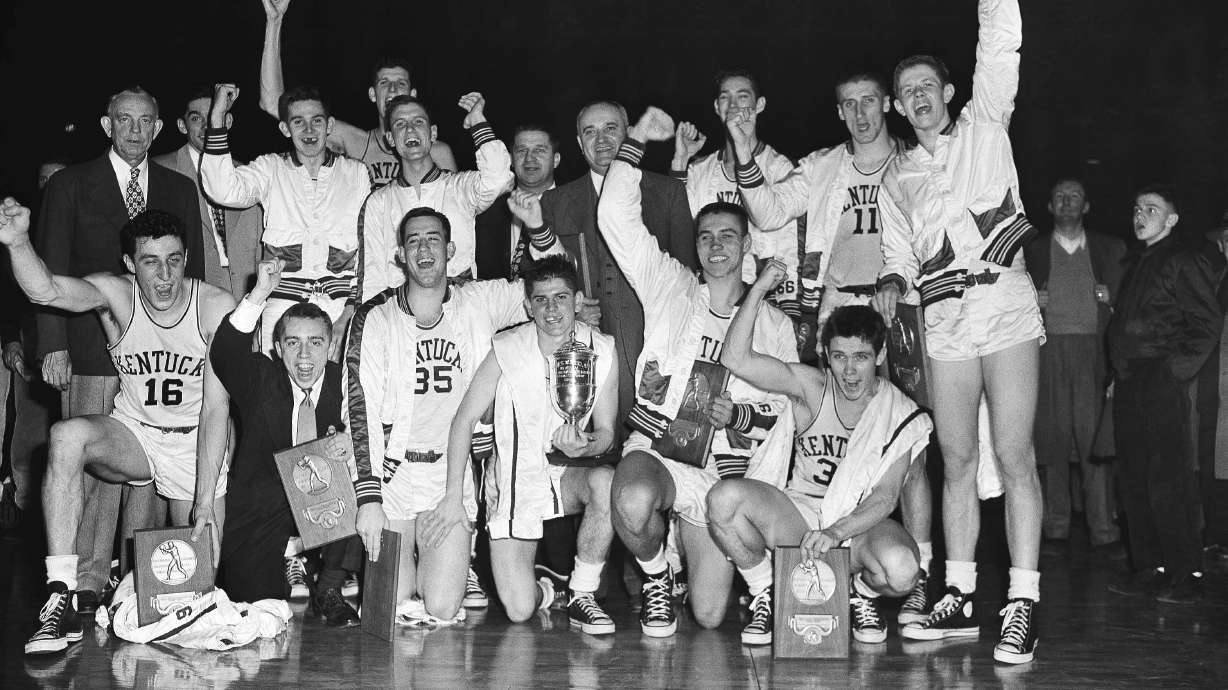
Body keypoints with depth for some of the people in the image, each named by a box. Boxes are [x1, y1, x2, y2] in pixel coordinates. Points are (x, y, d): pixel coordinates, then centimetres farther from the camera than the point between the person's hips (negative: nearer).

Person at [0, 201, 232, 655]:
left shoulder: (216, 308, -16)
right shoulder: (115, 294, -12)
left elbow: (215, 409, -19)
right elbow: (46, 291, -33)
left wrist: (205, 502, -25)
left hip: (195, 444, 0)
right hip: (132, 434, 1)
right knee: (66, 436, -32)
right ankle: (61, 602, -32)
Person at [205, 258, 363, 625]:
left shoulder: (342, 384, -4)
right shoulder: (260, 380, -8)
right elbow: (223, 355, -27)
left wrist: (349, 450, -29)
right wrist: (259, 295, -39)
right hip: (260, 508, -1)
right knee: (255, 598, -18)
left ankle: (328, 590, -9)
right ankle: (286, 570, 21)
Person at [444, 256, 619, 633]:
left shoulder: (602, 351, -7)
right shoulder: (506, 349, -11)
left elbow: (606, 431, -1)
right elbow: (464, 421, -3)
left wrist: (585, 447, -25)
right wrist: (453, 497, -8)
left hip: (568, 474, 1)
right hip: (515, 479, -1)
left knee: (607, 480, -37)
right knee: (519, 610, -16)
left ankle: (581, 596, -16)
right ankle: (545, 591, 25)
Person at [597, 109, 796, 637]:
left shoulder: (774, 324, 9)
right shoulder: (670, 288, 4)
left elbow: (782, 410, 11)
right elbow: (616, 218, -5)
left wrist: (739, 415, -10)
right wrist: (636, 141, -10)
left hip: (722, 474, 2)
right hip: (653, 452, -2)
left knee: (709, 617, -2)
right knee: (633, 505, -41)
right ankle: (655, 575, -4)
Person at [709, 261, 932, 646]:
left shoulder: (900, 415, -9)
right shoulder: (810, 388, -6)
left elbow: (885, 497, -15)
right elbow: (736, 359, -18)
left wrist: (837, 532, -31)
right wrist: (759, 289, -22)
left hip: (861, 522, -1)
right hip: (799, 512, 1)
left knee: (901, 570, -35)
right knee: (725, 498, -28)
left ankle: (862, 594, 5)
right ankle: (765, 596, -2)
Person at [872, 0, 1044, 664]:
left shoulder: (984, 125, 11)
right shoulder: (896, 177, 19)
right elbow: (899, 253, 18)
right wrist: (893, 283, -1)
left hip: (1004, 299, -4)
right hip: (943, 317, 4)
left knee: (1013, 456, -9)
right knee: (957, 461, 5)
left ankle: (1022, 603, -7)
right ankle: (960, 599, 12)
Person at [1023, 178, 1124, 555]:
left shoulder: (1111, 250, 15)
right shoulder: (1032, 251, 15)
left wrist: (1111, 297, -4)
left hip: (1093, 353, 0)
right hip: (1047, 350, 0)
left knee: (1095, 439, -7)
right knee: (1051, 439, -1)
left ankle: (1104, 530, -4)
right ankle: (1055, 529, 6)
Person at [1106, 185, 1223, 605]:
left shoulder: (1181, 263, -3)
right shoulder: (1135, 263, 20)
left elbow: (1209, 322, -7)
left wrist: (1178, 367, -12)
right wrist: (1118, 374, 14)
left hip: (1162, 380, -8)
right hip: (1128, 383, 8)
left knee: (1168, 480, -9)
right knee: (1135, 480, 7)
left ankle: (1187, 574, -4)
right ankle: (1150, 568, 13)